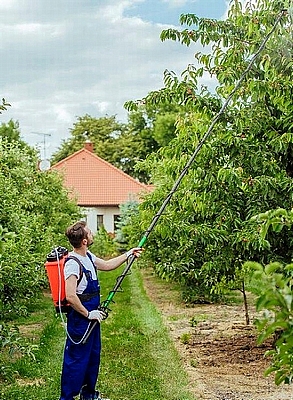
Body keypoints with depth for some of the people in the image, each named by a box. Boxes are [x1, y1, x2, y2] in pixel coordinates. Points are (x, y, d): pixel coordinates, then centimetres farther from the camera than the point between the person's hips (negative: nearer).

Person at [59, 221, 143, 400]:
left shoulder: (88, 257, 6)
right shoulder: (73, 263, -24)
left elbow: (107, 265, 23)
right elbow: (70, 296, -29)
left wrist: (128, 254, 20)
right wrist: (88, 314, -21)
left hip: (92, 315, 10)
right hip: (80, 319, -10)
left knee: (93, 354, 20)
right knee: (77, 358, -1)